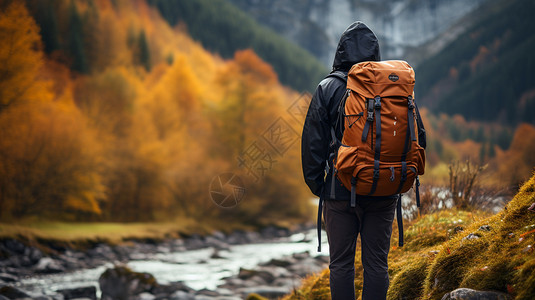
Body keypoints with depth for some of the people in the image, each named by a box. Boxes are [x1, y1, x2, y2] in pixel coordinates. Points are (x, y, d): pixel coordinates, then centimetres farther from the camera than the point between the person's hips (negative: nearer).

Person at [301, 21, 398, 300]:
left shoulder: (328, 88, -4)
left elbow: (313, 141, -4)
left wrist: (315, 182, 6)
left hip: (341, 191, -2)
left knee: (341, 263, 6)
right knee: (376, 263, 7)